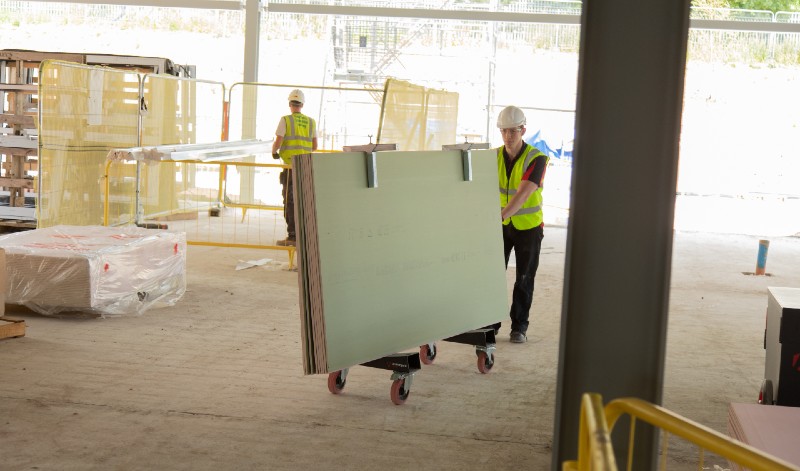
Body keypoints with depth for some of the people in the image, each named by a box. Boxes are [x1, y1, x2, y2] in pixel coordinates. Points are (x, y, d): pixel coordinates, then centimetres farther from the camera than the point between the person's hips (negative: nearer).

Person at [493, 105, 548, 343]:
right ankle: (491, 323, 8)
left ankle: (519, 327, 19)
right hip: (501, 226, 3)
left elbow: (523, 194, -33)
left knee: (524, 279, 6)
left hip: (529, 227, -3)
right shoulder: (494, 158, -6)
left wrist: (499, 216, -46)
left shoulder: (536, 159, -20)